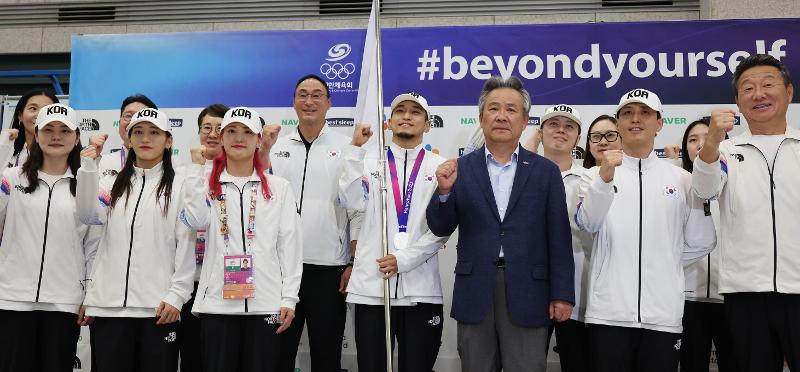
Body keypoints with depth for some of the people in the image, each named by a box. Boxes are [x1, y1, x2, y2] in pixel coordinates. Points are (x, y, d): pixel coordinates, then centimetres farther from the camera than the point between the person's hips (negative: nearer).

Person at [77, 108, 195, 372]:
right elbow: (89, 216, -5)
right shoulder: (111, 184, 15)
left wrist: (177, 295, -9)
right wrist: (89, 167, -15)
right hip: (108, 305, 3)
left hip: (158, 307, -3)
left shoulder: (179, 186, 4)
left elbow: (186, 244, -1)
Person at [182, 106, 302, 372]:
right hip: (217, 303, 1)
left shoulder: (279, 187, 7)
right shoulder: (209, 185, 9)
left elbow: (289, 245, 4)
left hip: (266, 303, 0)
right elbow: (197, 221, -12)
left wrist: (289, 298, -2)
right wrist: (197, 167, -8)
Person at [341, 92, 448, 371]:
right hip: (371, 285, 1)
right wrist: (356, 149, -9)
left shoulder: (440, 167, 6)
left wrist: (404, 260, -9)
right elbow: (355, 202, -10)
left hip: (421, 289, 0)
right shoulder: (370, 162, 9)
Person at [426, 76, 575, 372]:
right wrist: (444, 190, -16)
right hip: (474, 292, 1)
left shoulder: (546, 171, 4)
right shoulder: (460, 169, 4)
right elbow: (440, 229, 1)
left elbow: (558, 238, 2)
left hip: (527, 293, -1)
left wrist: (562, 294, -2)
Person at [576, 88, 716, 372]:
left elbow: (701, 242, 11)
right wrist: (604, 179, -27)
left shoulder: (681, 178, 8)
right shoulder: (596, 175, 4)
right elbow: (588, 224, -14)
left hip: (663, 313, 2)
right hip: (608, 311, -1)